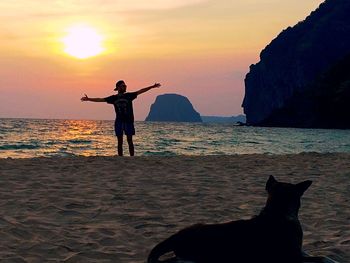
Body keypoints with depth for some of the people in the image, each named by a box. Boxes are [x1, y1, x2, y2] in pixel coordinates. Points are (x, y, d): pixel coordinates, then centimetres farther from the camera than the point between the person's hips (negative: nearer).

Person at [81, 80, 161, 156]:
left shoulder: (129, 95, 5)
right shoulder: (114, 98, 7)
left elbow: (140, 91, -1)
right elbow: (100, 99, 8)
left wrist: (152, 87, -7)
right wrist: (88, 99, 5)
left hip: (128, 121, -1)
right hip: (119, 121, 1)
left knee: (130, 141, -1)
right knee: (120, 142, 3)